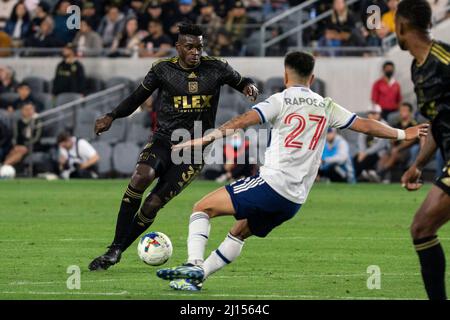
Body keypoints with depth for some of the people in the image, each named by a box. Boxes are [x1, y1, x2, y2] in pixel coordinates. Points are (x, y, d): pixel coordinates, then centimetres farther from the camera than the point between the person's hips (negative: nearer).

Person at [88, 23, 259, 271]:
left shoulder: (216, 69, 1)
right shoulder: (163, 69, 1)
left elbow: (241, 82, 16)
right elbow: (137, 98, 11)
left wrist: (249, 86, -9)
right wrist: (111, 117, -3)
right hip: (163, 140, 0)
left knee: (152, 206, -13)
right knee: (141, 177, -31)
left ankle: (117, 251, 6)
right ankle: (115, 249, -24)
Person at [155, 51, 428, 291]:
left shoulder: (281, 100, -1)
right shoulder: (326, 107, 14)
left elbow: (243, 121, -13)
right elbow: (366, 125, 18)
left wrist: (204, 140, -16)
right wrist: (403, 134, 31)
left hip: (271, 183, -6)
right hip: (295, 200, 6)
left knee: (203, 208, 0)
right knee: (239, 234, 23)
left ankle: (194, 265, -19)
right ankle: (196, 277, 16)